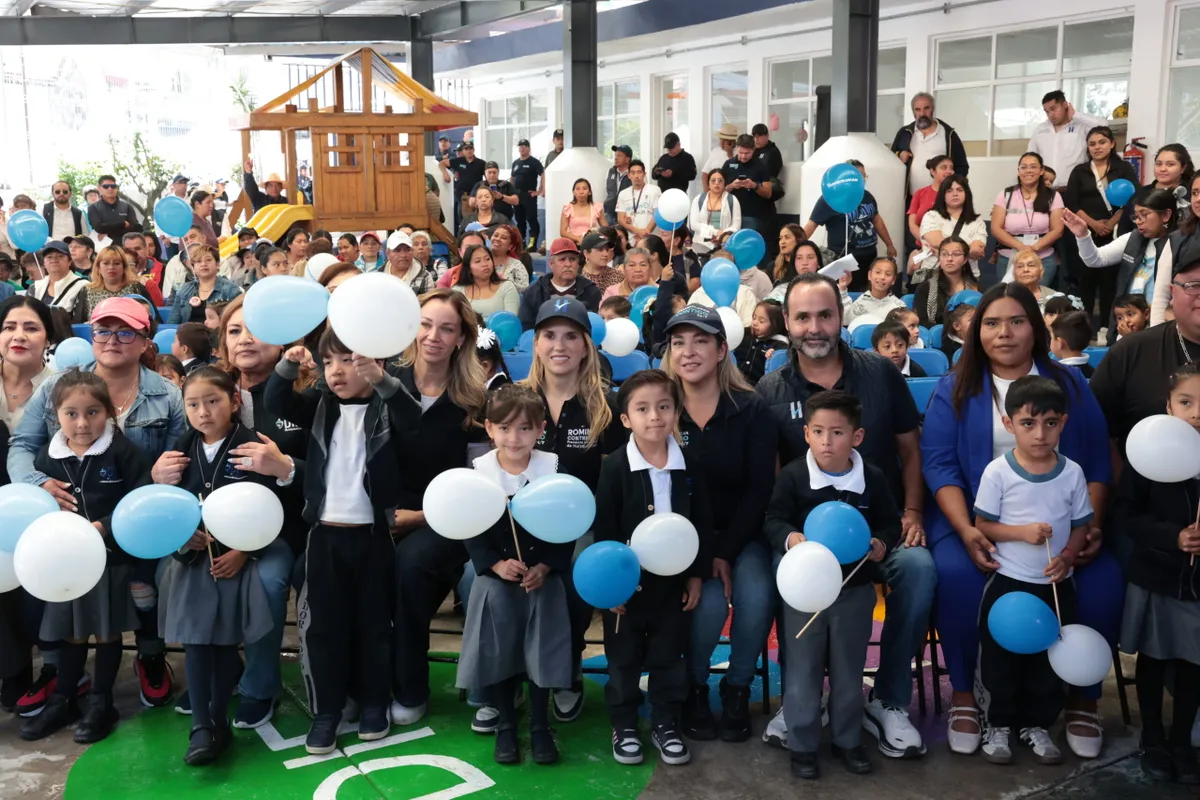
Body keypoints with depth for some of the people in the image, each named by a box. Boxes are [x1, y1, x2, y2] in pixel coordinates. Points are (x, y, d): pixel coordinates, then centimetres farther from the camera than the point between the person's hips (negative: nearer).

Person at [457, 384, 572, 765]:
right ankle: (505, 726, 20)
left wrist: (545, 567, -15)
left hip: (543, 575, 0)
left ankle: (540, 727, 19)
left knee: (541, 649, 4)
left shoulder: (554, 468, -6)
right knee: (498, 650, 4)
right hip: (495, 577, 0)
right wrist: (496, 565, -17)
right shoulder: (477, 472, -6)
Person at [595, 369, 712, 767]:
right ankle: (624, 726, 24)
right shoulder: (614, 467, -12)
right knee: (624, 658, 10)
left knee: (669, 656, 12)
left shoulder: (689, 466, -3)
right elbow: (604, 529, -11)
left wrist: (696, 575, 1)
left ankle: (666, 725, 26)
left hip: (674, 578, 2)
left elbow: (703, 525, 3)